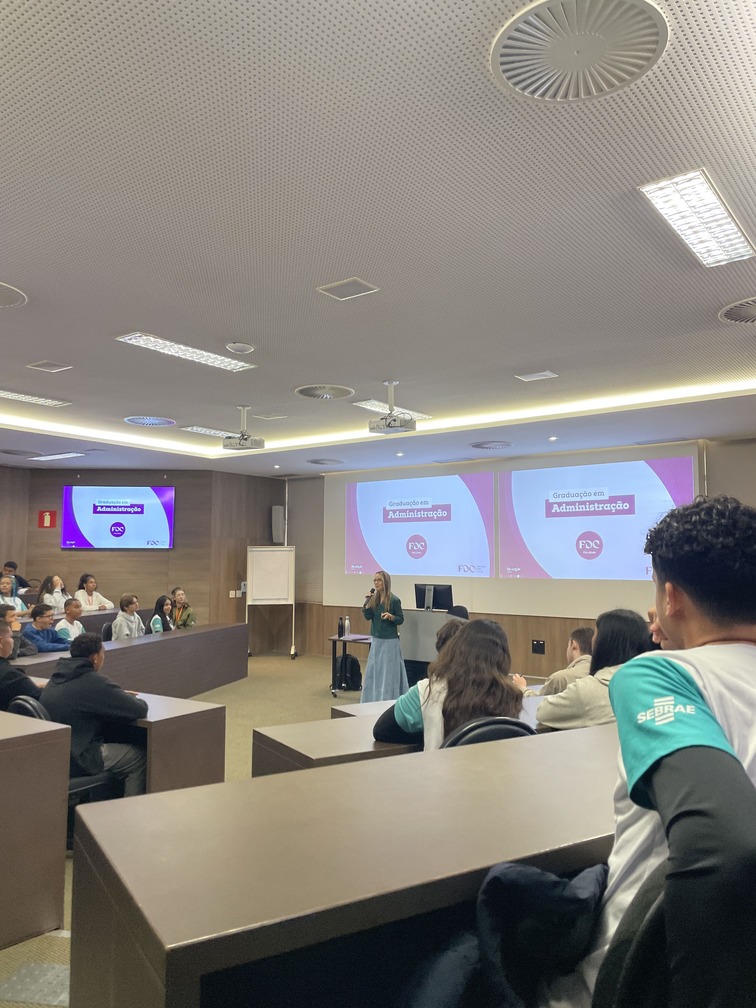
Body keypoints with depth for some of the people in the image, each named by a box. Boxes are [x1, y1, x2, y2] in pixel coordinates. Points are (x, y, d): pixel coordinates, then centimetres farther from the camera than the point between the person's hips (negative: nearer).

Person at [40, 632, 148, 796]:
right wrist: (132, 698, 7)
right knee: (139, 758, 7)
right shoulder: (93, 682, -22)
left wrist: (120, 695, 12)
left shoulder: (58, 677, 4)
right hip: (77, 761, -9)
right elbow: (140, 709, -17)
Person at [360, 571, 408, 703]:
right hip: (376, 639, 6)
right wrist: (366, 602, -10)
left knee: (388, 672, -1)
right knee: (374, 670, 12)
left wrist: (391, 616, -25)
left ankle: (389, 700, 7)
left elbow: (401, 620, -7)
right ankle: (374, 699, 24)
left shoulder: (394, 600, -12)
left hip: (390, 640, -6)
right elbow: (368, 617, -1)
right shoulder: (374, 599, 4)